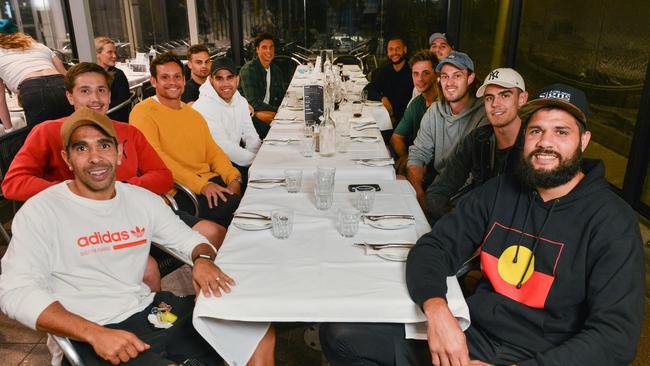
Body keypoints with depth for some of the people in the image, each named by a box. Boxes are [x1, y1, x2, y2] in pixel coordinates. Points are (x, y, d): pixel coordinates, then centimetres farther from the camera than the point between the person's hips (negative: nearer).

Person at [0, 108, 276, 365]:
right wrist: (95, 334, -24)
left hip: (155, 311, 5)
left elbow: (188, 238, 18)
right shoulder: (41, 211, -5)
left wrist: (203, 259, -7)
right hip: (95, 335, -5)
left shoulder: (142, 199, 9)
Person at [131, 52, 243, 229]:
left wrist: (234, 177, -4)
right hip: (177, 192, -7)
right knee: (232, 205, -29)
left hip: (210, 180, 7)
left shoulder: (194, 115, 22)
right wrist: (201, 185, -22)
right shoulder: (143, 113, -3)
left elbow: (212, 151, 15)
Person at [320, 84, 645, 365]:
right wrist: (435, 307, -21)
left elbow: (616, 335, -16)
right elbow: (433, 246, 0)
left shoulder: (612, 222, -9)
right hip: (467, 334, 5)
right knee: (339, 334, -8)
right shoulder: (500, 190, 4)